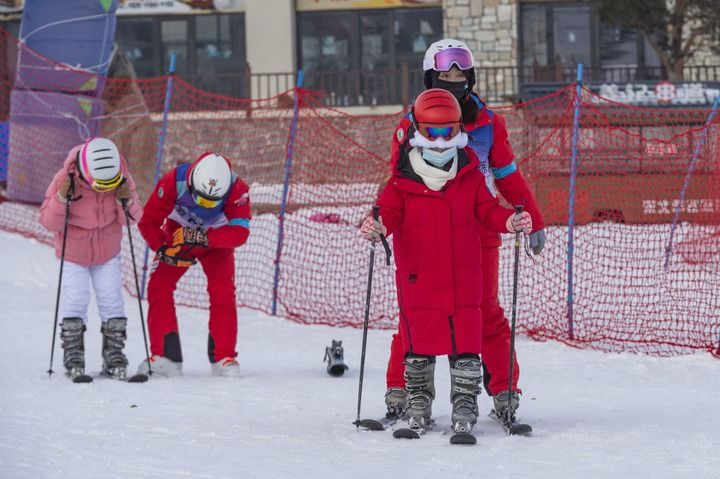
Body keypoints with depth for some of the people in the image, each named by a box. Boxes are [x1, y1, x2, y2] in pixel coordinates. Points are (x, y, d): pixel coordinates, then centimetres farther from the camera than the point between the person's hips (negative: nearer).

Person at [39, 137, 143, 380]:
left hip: (108, 251, 2)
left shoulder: (122, 179, -18)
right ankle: (73, 356, 1)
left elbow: (135, 217, -9)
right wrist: (61, 198, -37)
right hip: (73, 252, -2)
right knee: (75, 300, -9)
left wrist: (127, 202, -30)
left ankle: (114, 355, 6)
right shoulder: (65, 179, -24)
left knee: (112, 300, -2)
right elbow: (49, 223, -20)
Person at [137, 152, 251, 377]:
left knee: (223, 293, -16)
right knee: (158, 287, -11)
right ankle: (164, 356, -8)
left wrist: (204, 238, -49)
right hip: (176, 236, 1)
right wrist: (163, 249, -37)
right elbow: (148, 221, -25)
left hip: (217, 240, -1)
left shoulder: (237, 190, -32)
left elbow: (240, 232, -38)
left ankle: (224, 357, -9)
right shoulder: (174, 182, -33)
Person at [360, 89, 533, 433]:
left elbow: (488, 211, 6)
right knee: (418, 344, 7)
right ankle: (417, 405, 23)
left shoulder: (471, 177, 5)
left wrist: (511, 222, -14)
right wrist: (376, 227, -30)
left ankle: (465, 405, 9)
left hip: (463, 279, 1)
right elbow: (389, 213, -7)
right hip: (418, 280, -1)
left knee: (466, 347, -1)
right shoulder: (402, 182, -2)